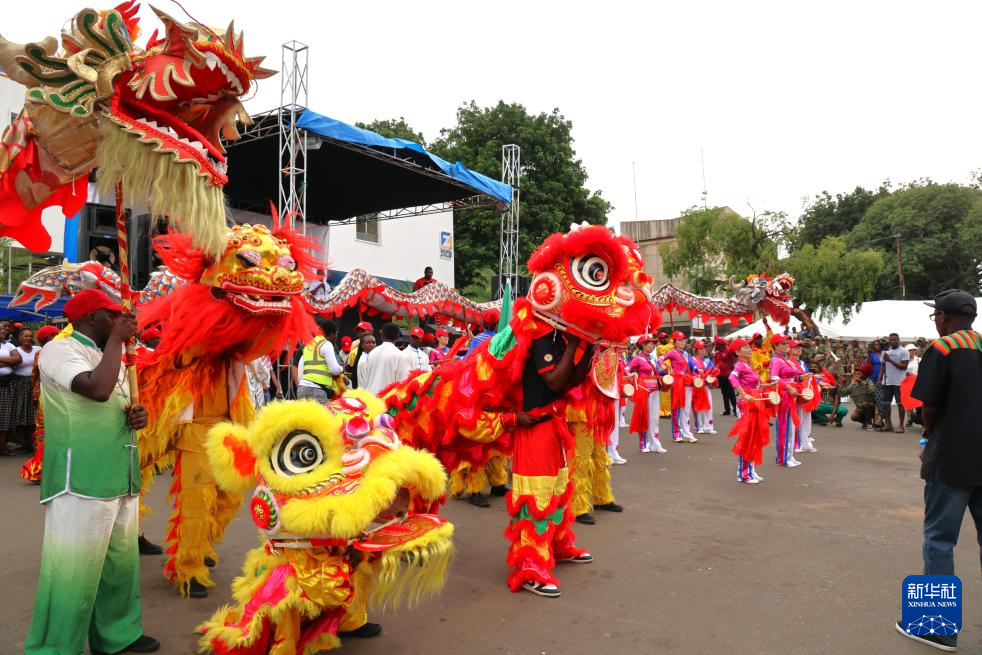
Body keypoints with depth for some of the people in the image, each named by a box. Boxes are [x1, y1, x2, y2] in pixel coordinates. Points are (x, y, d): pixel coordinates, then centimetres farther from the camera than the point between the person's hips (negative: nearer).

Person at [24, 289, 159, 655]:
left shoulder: (111, 357, 18)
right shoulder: (59, 350, -9)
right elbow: (98, 390, -28)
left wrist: (138, 416, 4)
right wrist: (116, 338, -15)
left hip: (121, 479, 9)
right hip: (80, 481, -8)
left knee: (120, 563, 15)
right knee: (72, 571, -3)